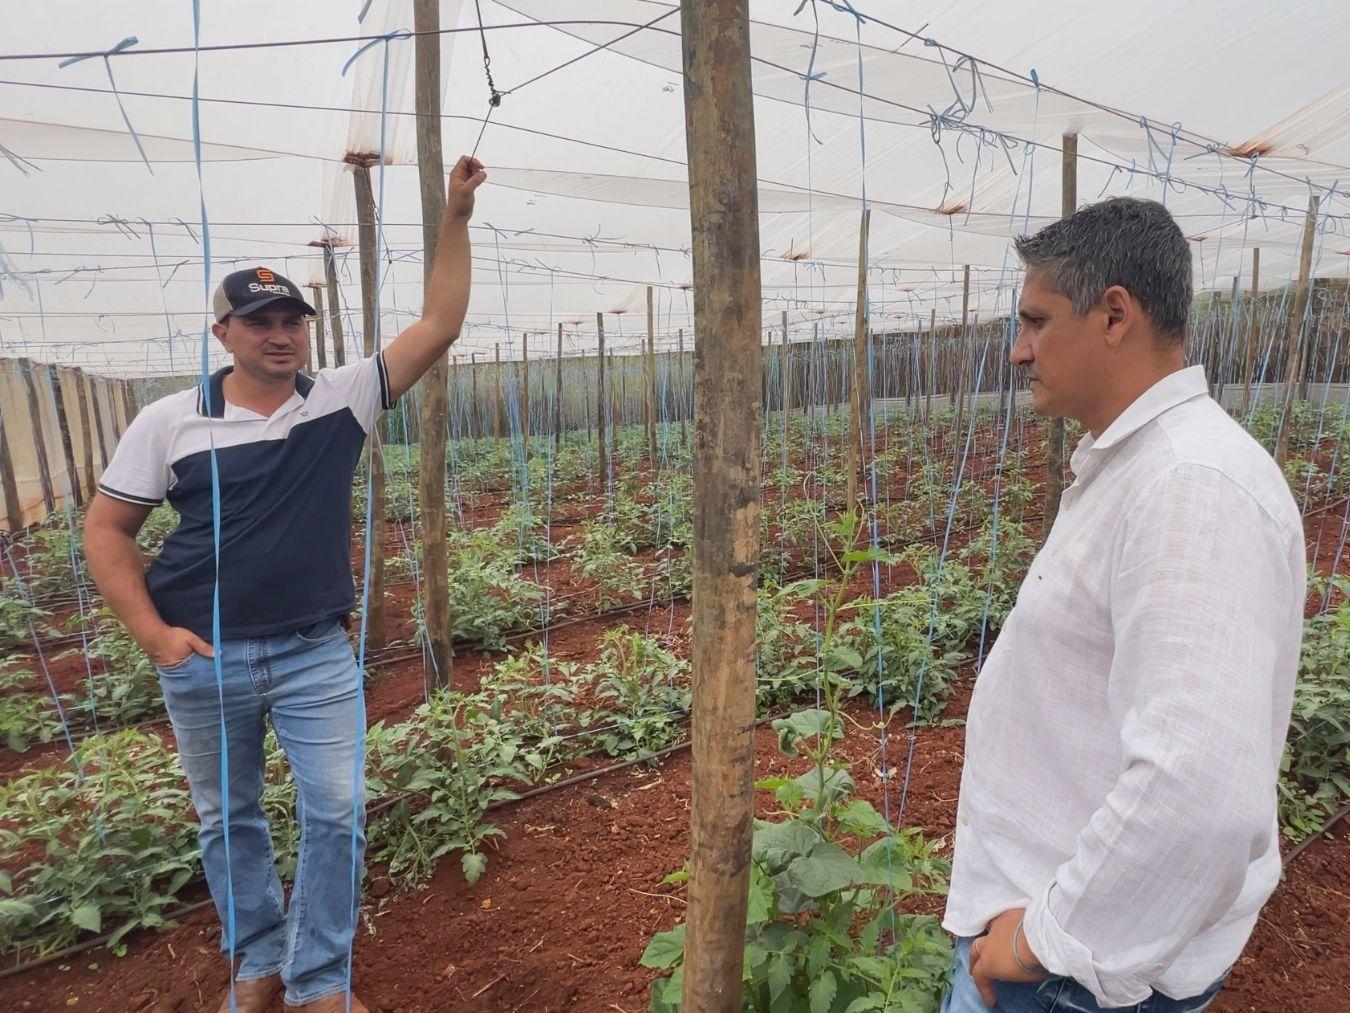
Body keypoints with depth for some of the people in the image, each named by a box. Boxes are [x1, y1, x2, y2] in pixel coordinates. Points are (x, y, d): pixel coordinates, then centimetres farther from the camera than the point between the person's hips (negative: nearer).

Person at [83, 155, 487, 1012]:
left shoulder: (344, 399, -3)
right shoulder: (170, 421, -4)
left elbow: (439, 327, -7)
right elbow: (106, 529, 1)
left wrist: (456, 217, -11)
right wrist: (151, 632, -9)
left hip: (316, 653, 0)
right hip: (204, 659, 1)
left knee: (337, 814, 2)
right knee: (229, 820, 17)